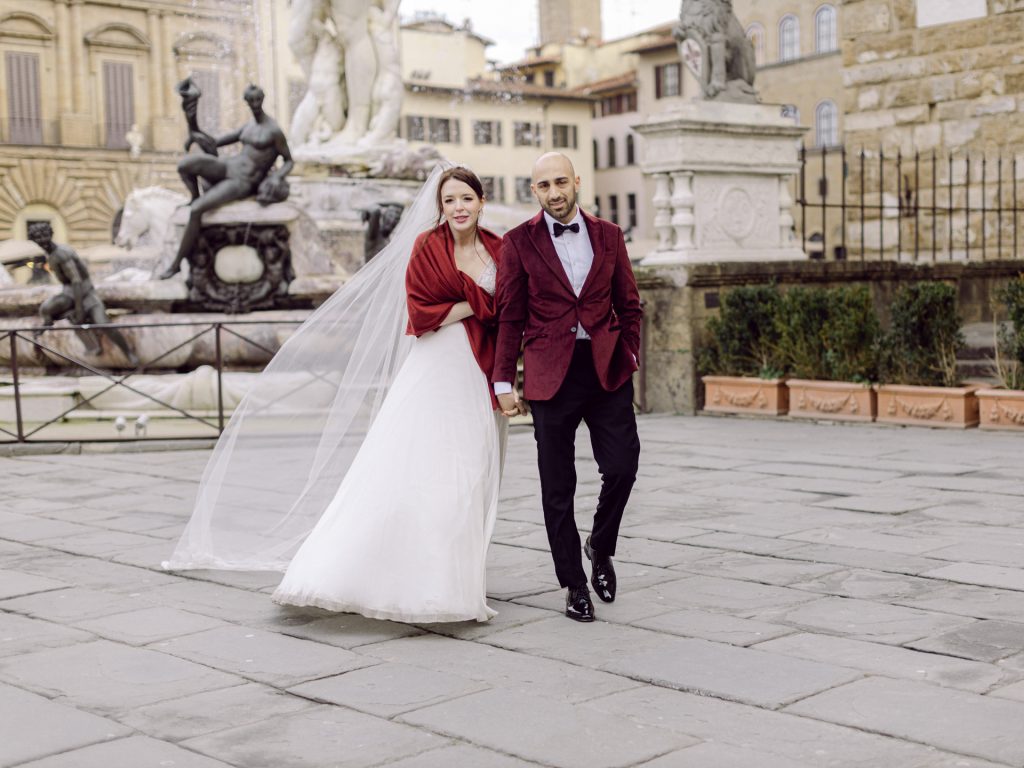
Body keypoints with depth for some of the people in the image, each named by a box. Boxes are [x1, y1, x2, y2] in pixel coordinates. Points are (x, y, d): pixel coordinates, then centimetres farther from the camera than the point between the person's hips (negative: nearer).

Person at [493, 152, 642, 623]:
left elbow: (629, 304, 13)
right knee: (557, 487, 3)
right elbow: (509, 317, 2)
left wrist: (629, 355, 1)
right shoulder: (518, 242, 2)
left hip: (606, 368, 2)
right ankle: (573, 584, 16)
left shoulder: (608, 236, 9)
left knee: (622, 467, -7)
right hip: (551, 375, -1)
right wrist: (503, 381, -1)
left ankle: (601, 548, 22)